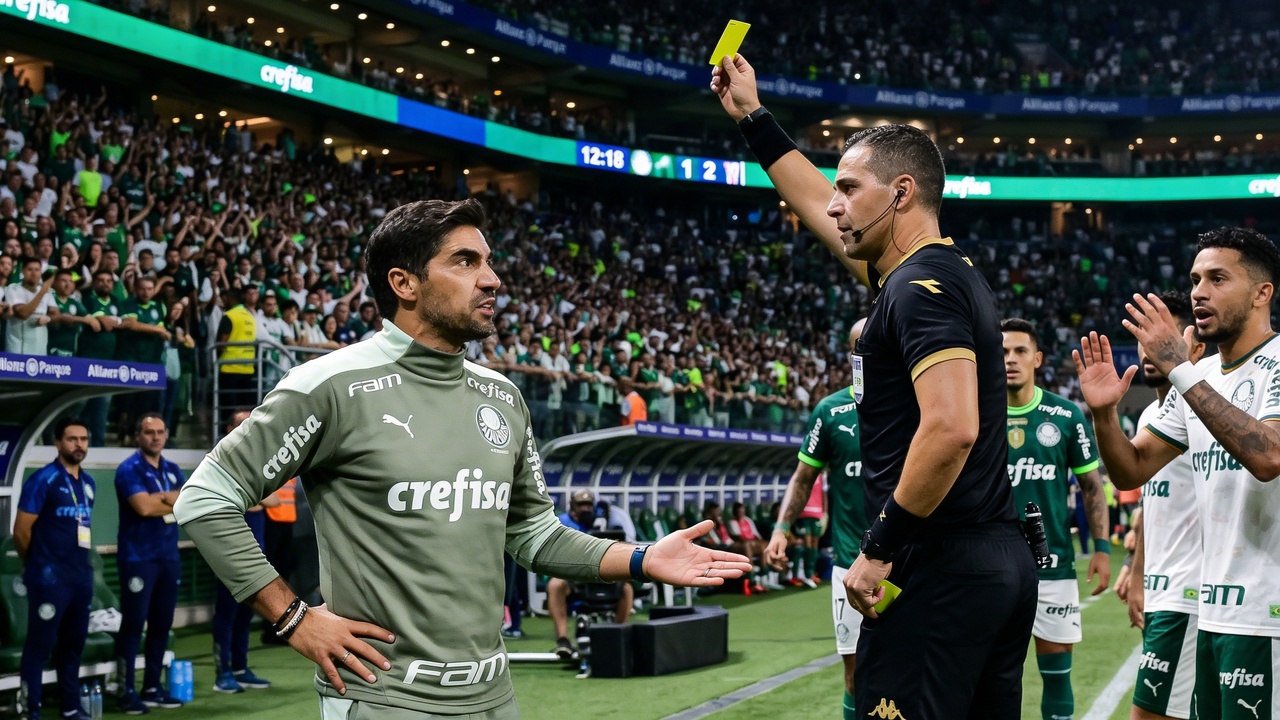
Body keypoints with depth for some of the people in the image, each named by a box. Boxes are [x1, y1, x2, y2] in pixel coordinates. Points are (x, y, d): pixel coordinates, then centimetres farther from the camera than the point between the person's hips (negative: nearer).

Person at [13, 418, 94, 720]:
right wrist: (37, 564, 4)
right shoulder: (43, 479, -10)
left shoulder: (88, 483, 11)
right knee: (40, 645, -3)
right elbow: (21, 530, -9)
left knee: (72, 644, 14)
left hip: (82, 576, 7)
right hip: (50, 578, -7)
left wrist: (79, 562, 15)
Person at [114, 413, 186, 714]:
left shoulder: (173, 470, 15)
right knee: (133, 625, -5)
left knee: (161, 625, 9)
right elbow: (143, 507, -20)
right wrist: (173, 501, -6)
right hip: (138, 559, -7)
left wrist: (162, 498, -13)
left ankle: (152, 688, 17)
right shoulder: (129, 470, -7)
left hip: (169, 557, 7)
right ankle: (127, 692, -2)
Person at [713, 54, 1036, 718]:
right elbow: (818, 208, 31)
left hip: (939, 572, -10)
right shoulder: (948, 272, 17)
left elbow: (951, 429, -25)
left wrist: (881, 549, -18)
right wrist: (752, 119, 37)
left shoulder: (921, 288, -13)